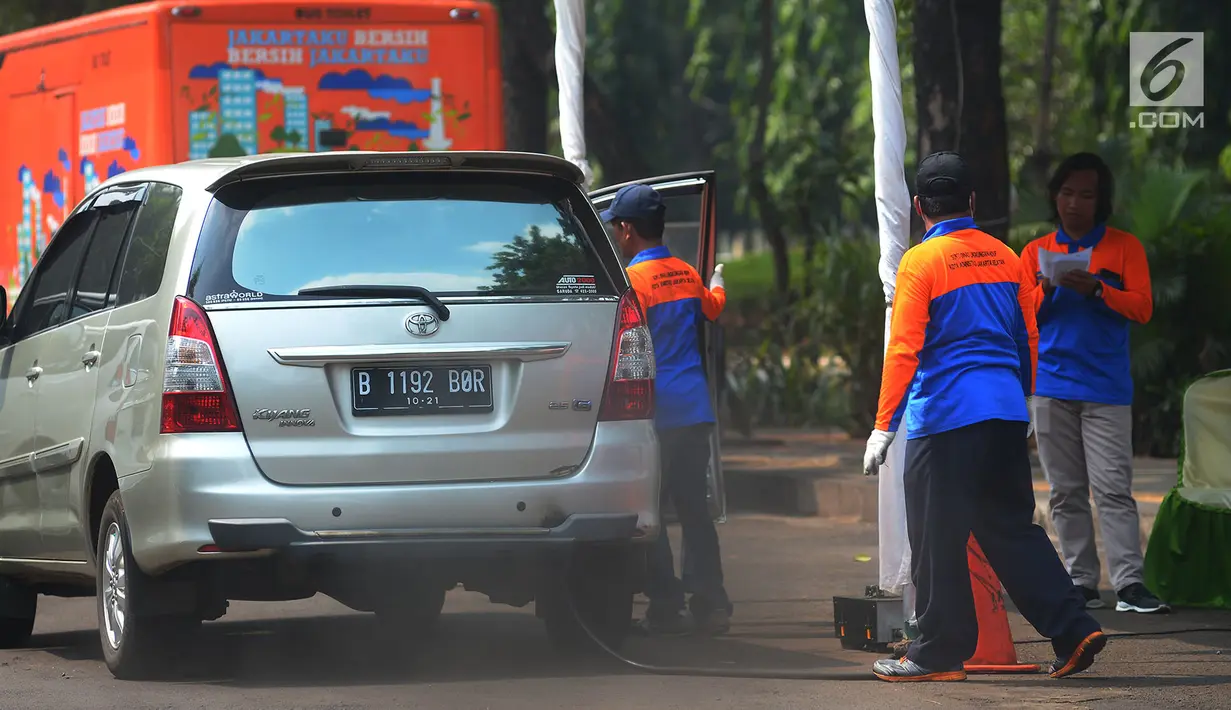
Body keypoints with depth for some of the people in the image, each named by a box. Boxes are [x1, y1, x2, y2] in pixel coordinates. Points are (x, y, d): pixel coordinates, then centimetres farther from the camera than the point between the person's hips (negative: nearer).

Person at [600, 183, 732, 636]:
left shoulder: (634, 280, -12)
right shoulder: (688, 275, 9)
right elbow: (714, 308, 30)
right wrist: (717, 280, 50)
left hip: (657, 411, -7)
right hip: (695, 409, 7)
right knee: (693, 507, 9)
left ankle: (666, 606, -2)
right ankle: (711, 605, 8)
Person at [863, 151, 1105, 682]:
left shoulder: (920, 262, -7)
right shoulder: (1005, 258, 10)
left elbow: (903, 350, -13)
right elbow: (1029, 340, 17)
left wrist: (884, 426, -11)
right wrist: (1023, 404, 30)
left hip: (943, 417, -6)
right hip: (1006, 414, 6)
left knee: (937, 539, 2)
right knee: (1012, 528, 14)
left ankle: (940, 653, 6)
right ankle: (1073, 630, 7)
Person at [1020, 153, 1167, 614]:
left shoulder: (1124, 247, 6)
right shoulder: (1036, 252, 13)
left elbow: (1142, 307, -2)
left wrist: (1095, 289, -17)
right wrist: (1046, 291, -12)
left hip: (1107, 388, -3)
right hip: (1052, 386, 3)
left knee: (1113, 488, -10)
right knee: (1066, 492, 2)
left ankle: (1129, 584, -14)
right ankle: (1081, 583, 5)